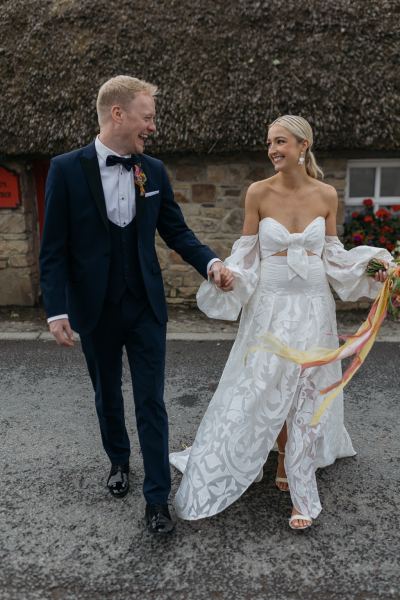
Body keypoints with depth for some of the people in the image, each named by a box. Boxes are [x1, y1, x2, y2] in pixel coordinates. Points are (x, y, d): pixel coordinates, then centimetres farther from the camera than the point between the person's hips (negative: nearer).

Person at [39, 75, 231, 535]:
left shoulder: (154, 171, 0)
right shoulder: (66, 169, -9)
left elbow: (176, 231, 5)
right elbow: (54, 249, -8)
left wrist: (210, 263, -12)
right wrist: (57, 311, -14)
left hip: (146, 307, 1)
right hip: (95, 310, -1)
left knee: (151, 402, 4)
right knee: (107, 395, 19)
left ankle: (157, 497, 17)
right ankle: (118, 460, 45)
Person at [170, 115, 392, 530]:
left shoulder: (326, 195, 0)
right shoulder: (259, 192, -5)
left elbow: (332, 254, 8)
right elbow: (247, 251, -1)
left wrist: (374, 269, -3)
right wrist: (229, 278, -18)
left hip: (313, 306, 2)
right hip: (270, 305, -1)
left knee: (305, 394, 7)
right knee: (266, 392, 4)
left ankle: (291, 468, 26)